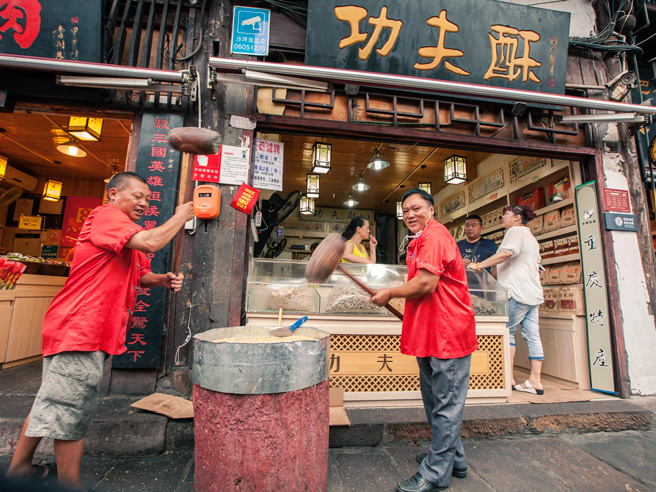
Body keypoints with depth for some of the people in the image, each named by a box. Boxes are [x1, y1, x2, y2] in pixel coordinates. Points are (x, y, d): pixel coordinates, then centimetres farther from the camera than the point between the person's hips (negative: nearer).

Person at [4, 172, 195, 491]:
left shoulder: (128, 238, 20)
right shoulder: (106, 215, -12)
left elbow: (141, 275, 23)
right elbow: (152, 242, -29)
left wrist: (164, 280, 1)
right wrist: (181, 216, -14)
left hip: (93, 330, 11)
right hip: (79, 327, -11)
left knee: (52, 402, 21)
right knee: (73, 409, -1)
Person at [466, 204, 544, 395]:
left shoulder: (516, 231, -4)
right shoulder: (531, 238, 26)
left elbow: (506, 253, -22)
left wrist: (479, 265, -21)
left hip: (518, 292, -9)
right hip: (533, 292, 10)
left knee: (507, 332, -3)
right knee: (532, 336, 6)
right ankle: (535, 381, 9)